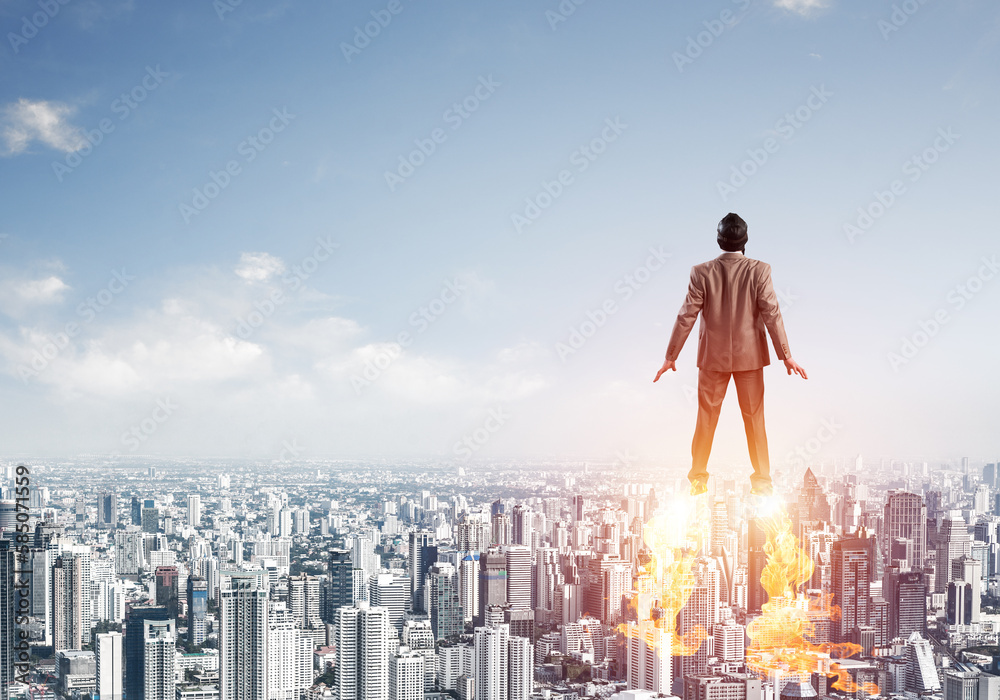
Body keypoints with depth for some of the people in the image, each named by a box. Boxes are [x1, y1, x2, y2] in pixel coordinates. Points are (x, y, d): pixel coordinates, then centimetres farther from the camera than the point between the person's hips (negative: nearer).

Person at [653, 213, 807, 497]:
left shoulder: (702, 272, -9)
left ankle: (698, 479, 15)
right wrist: (786, 354, -4)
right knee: (754, 418, 9)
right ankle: (762, 481, 13)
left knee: (706, 417, 10)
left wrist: (671, 356, 1)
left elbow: (686, 316, -7)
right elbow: (771, 314, -11)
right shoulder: (759, 271, -10)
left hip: (713, 356, 0)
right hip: (750, 356, 0)